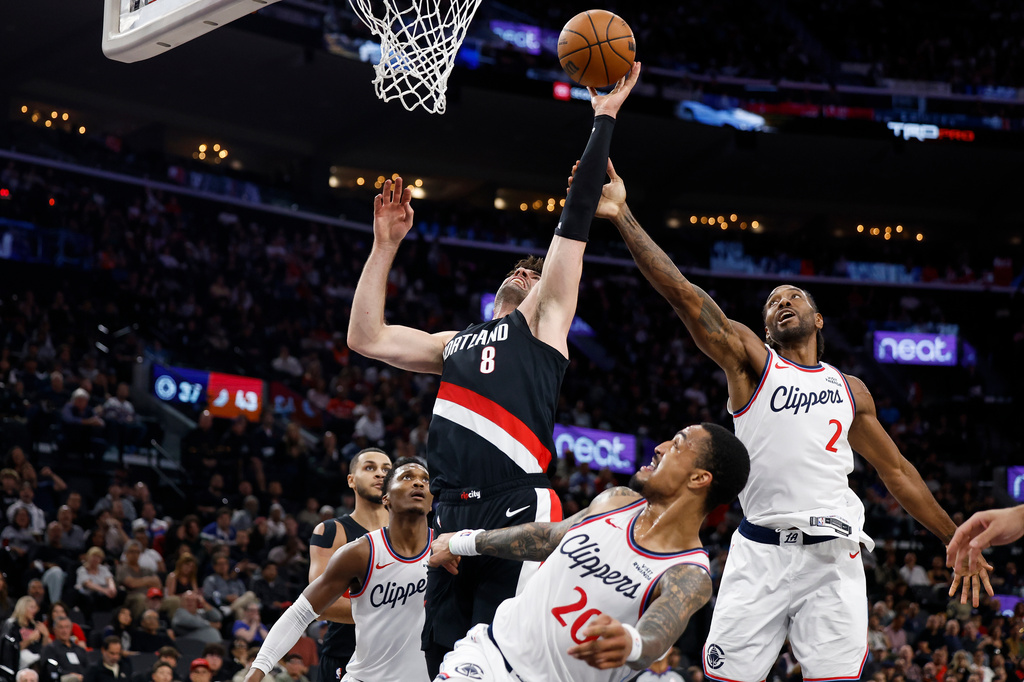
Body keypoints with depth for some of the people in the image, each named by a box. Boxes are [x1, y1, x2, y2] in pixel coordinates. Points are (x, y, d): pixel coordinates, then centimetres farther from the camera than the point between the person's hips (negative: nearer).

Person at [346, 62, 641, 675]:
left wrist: (603, 119, 5)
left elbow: (575, 219, 7)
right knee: (447, 658, 4)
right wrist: (385, 245, 20)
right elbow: (366, 338, 21)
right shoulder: (457, 344, 29)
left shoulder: (542, 322, 13)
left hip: (519, 510, -6)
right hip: (455, 516, 6)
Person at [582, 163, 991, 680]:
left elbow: (896, 471, 26)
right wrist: (622, 217, -14)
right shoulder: (751, 360, 9)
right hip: (760, 552, -2)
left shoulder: (850, 390, 19)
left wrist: (958, 541, 25)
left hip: (832, 559, 2)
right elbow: (683, 295, -3)